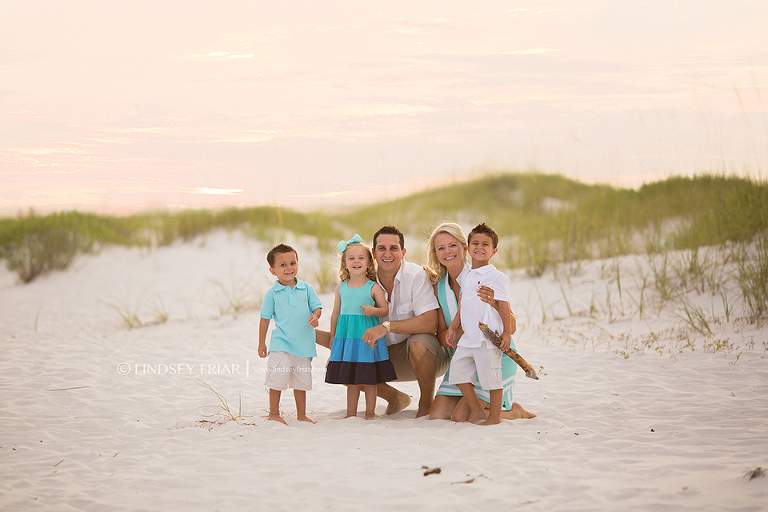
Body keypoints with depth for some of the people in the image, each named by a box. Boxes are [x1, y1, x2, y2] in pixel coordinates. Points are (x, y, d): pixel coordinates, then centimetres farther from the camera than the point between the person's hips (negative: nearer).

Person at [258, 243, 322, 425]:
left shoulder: (305, 288, 4)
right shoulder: (272, 294, -3)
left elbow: (317, 306, 9)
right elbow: (265, 319, 3)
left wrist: (315, 316, -15)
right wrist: (262, 343, 5)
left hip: (303, 344, 3)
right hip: (281, 344, -3)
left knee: (302, 381, 12)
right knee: (277, 379, -8)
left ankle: (301, 414, 25)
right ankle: (274, 413, 6)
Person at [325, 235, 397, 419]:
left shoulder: (373, 287, -1)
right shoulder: (341, 288, 8)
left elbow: (385, 309, 0)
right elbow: (336, 313, 15)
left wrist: (373, 310, -21)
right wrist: (333, 338, 16)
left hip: (368, 338, -3)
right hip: (346, 338, 3)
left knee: (369, 379, 2)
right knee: (350, 380, 9)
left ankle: (370, 413, 13)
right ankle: (351, 414, 18)